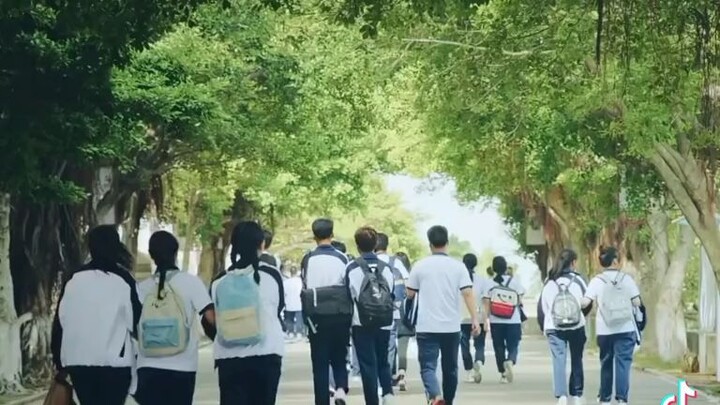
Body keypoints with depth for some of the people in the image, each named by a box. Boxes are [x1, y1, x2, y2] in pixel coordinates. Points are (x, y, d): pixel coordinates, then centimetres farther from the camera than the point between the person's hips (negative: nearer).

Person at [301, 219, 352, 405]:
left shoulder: (308, 259, -4)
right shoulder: (341, 258, -4)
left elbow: (304, 290, -2)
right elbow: (349, 290, -1)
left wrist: (308, 319, 8)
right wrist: (349, 319, 9)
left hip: (317, 318, -1)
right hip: (340, 318, 1)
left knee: (320, 363, 7)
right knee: (339, 358, 15)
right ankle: (341, 389, -10)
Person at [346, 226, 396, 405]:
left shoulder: (352, 268, -8)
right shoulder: (386, 268, 2)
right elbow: (392, 294, 6)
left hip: (362, 324, -3)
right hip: (384, 323, 3)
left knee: (367, 364, 3)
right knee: (383, 361, 18)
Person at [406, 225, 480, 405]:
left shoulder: (420, 266, -2)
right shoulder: (458, 266, -1)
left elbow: (410, 294, 7)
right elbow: (467, 293, -10)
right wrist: (474, 319, -10)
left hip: (427, 327, -2)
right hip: (451, 327, 2)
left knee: (428, 367, -5)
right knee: (450, 368, 16)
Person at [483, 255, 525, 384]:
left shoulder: (490, 284, -3)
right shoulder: (515, 282, -3)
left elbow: (486, 304, -5)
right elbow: (520, 301, -2)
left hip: (496, 322, 1)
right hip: (513, 321, -1)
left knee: (499, 348, 11)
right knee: (513, 346, 5)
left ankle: (503, 374, 13)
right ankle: (510, 361, -26)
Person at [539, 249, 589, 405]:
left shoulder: (550, 281, 2)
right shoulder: (577, 279, -3)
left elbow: (542, 305, 3)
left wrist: (544, 327, 10)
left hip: (554, 328, 0)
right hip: (576, 327, 0)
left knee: (559, 361, -4)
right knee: (576, 361, 15)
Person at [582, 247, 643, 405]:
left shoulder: (597, 281, -1)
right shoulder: (626, 278, -1)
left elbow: (585, 302, -10)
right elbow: (637, 302, -4)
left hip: (605, 330, 1)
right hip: (625, 328, -1)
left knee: (606, 363, 14)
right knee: (623, 362, -3)